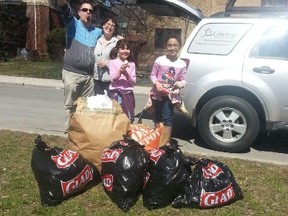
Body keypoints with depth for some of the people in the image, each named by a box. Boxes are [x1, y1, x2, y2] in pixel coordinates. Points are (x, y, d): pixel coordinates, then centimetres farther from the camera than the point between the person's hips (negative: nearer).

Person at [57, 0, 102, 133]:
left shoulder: (97, 31, 17)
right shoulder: (73, 24, 4)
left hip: (89, 75, 4)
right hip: (72, 73, -4)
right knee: (70, 104, 1)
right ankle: (69, 130, 11)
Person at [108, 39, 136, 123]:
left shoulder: (131, 64, 7)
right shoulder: (113, 62, 1)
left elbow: (133, 81, 3)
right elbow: (113, 79, -6)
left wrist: (126, 74, -14)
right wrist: (120, 70, -21)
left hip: (128, 93, 2)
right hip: (116, 92, -2)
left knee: (128, 118, 6)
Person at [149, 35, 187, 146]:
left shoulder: (182, 64, -2)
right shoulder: (159, 60, -6)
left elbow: (183, 79, 3)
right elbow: (153, 75, 0)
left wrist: (180, 83, -19)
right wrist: (156, 83, -17)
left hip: (171, 94, -1)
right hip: (158, 93, 1)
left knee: (168, 117, -4)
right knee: (157, 116, 14)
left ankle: (165, 142, 7)